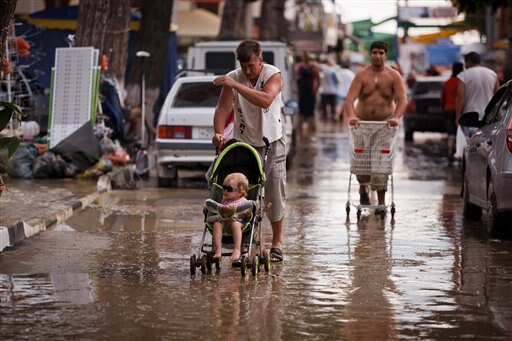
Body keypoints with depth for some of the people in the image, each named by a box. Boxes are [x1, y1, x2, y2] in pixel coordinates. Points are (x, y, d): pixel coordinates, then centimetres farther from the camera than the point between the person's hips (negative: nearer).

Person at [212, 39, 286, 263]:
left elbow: (265, 100, -34)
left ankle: (277, 244, 9)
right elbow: (223, 108, -16)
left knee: (274, 194, -2)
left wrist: (235, 85, -38)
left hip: (271, 142, -2)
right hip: (242, 142, 2)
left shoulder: (273, 75, -15)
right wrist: (219, 133, -34)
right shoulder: (233, 78, -7)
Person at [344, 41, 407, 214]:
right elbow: (350, 98, -14)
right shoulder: (362, 75, -3)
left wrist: (396, 117, -29)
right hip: (362, 122, 1)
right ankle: (363, 190, 31)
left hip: (385, 122, -1)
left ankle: (381, 202, -9)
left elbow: (402, 100, -11)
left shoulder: (394, 76, -2)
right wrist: (351, 116, -32)